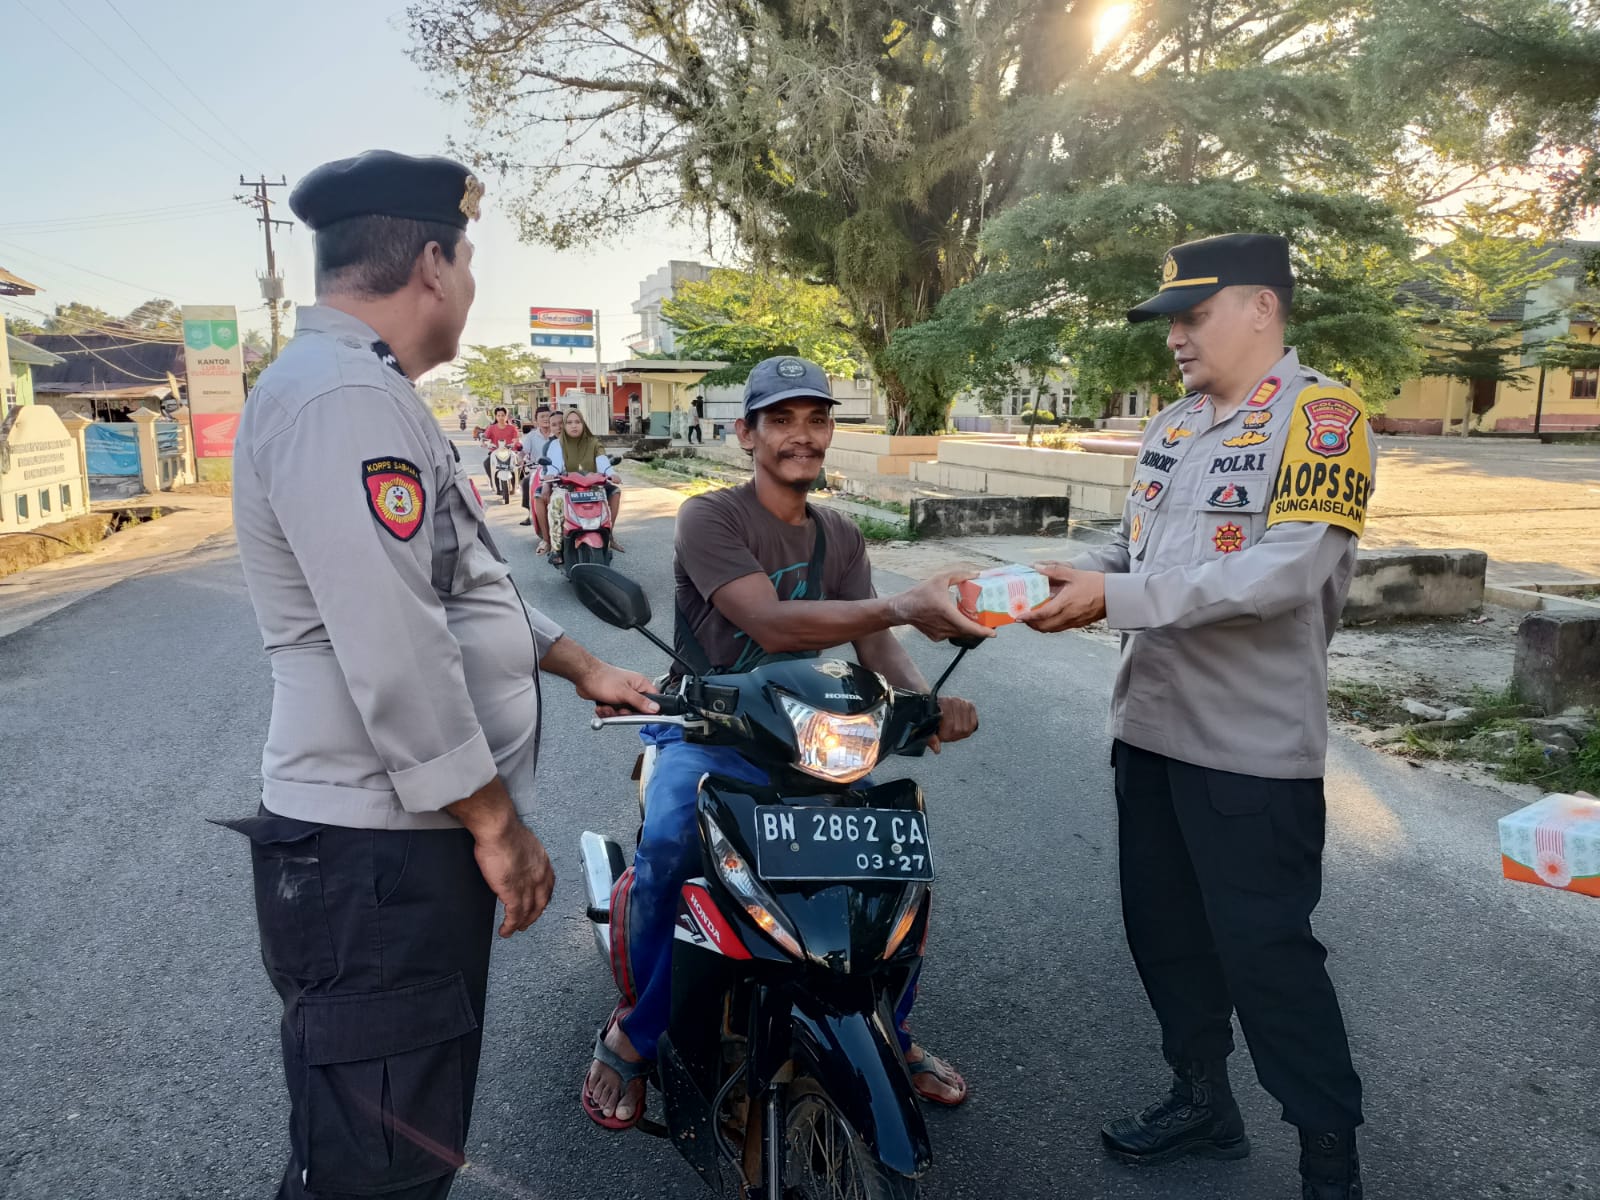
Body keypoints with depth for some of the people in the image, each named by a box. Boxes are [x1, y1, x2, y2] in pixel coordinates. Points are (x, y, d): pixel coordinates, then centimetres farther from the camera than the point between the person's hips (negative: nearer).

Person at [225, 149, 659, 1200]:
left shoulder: (366, 393, 18)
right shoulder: (343, 397, -18)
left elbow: (458, 584, 25)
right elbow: (394, 651, -25)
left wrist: (581, 665, 25)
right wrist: (498, 823, -17)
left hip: (415, 838, 10)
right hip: (378, 852, -10)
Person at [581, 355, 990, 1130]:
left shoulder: (840, 536, 10)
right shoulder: (709, 517, -11)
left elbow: (871, 640, -3)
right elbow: (770, 624, -26)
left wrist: (924, 696, -26)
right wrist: (904, 607, -38)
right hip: (706, 732, -5)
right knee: (667, 849, -33)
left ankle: (891, 1033, 11)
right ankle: (633, 1033, -7)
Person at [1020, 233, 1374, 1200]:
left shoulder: (1320, 415, -12)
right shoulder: (1173, 426, 12)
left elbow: (1290, 570, -24)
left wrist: (1116, 597, -27)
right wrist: (1072, 579, -6)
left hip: (1254, 745, -8)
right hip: (1152, 724, 8)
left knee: (1265, 949, 1)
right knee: (1163, 926, 17)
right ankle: (1205, 1098, 38)